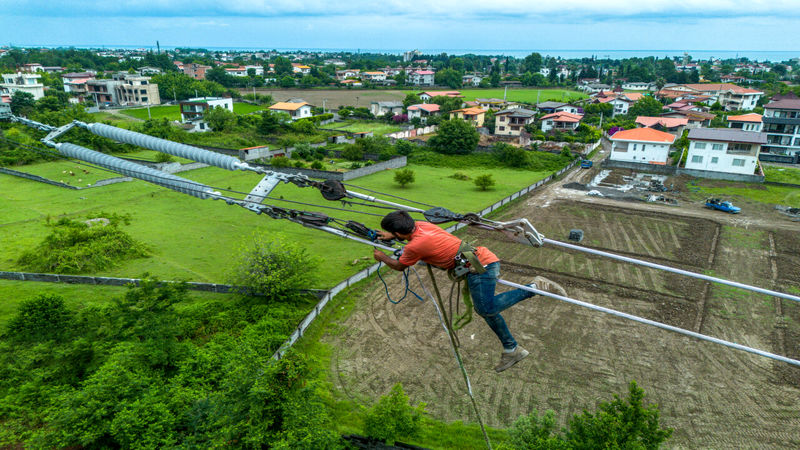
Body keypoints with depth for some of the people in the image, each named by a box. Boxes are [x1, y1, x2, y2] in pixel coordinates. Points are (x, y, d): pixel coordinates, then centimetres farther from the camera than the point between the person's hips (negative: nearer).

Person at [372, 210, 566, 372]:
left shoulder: (415, 246, -16)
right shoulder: (420, 225, 9)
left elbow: (399, 266, 5)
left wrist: (382, 257, 23)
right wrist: (392, 235, 34)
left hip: (480, 265, -10)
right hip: (482, 257, 10)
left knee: (486, 309, -16)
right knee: (485, 309, 15)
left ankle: (535, 287, -11)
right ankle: (511, 349, 22)